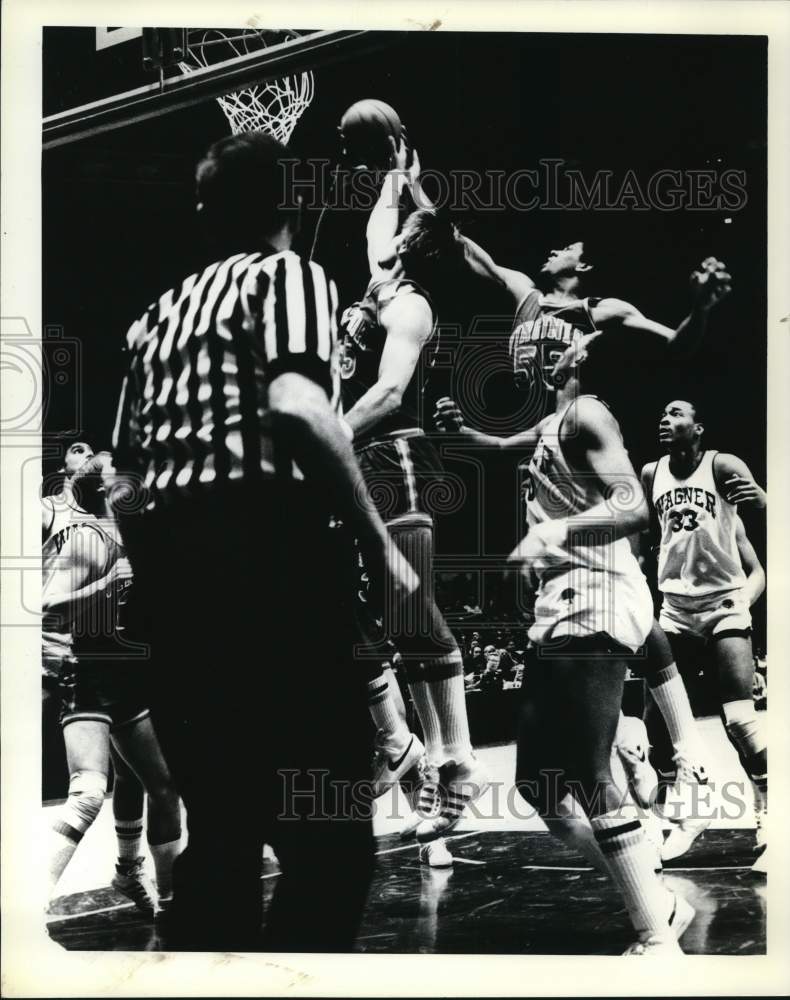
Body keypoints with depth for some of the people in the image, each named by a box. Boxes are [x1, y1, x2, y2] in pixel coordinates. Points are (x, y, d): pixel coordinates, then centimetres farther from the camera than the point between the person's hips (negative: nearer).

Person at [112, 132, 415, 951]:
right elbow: (296, 407, -16)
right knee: (328, 834, -5)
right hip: (265, 549, -7)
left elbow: (128, 462, 20)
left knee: (219, 830, 12)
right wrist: (376, 540, -10)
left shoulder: (161, 311, 24)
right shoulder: (288, 274, 4)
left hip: (166, 555, 8)